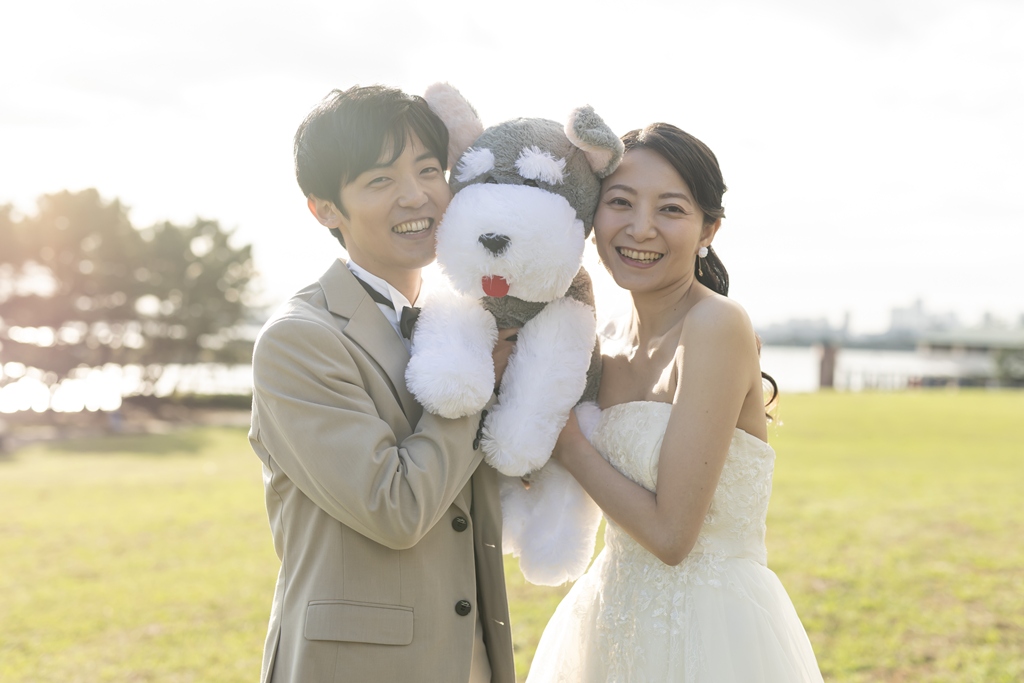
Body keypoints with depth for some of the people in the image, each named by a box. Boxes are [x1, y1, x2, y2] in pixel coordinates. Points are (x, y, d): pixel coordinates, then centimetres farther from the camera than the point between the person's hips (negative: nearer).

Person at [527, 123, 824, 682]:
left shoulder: (717, 326, -19)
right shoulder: (619, 347, 4)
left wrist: (567, 443, -11)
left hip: (712, 632, -7)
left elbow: (671, 533, -21)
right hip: (620, 628, 8)